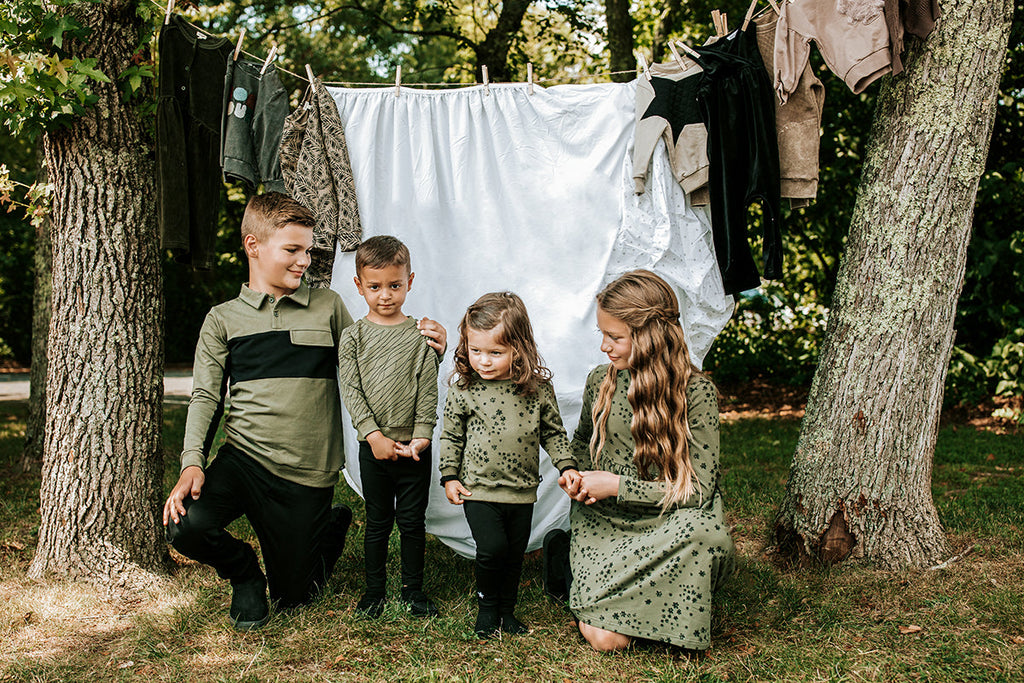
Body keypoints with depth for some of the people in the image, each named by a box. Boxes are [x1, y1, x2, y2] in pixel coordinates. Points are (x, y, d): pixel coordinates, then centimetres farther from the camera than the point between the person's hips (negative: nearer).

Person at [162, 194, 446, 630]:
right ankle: (244, 573, 8)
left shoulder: (327, 307, 6)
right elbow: (206, 397, 2)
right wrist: (192, 462, -14)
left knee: (292, 594, 7)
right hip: (242, 459, 1)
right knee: (185, 526, -26)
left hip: (307, 475, 0)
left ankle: (332, 526, 39)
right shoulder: (223, 320, 6)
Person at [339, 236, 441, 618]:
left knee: (413, 521, 8)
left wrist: (420, 438, -9)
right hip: (374, 447, 0)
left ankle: (413, 589, 23)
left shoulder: (421, 336, 1)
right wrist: (374, 435, -12)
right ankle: (374, 590, 24)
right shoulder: (353, 337, 1)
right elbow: (351, 391, -4)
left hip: (414, 447, 0)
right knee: (377, 522, 10)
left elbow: (428, 393, -1)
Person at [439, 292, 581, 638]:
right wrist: (450, 476, 0)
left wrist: (566, 466, -3)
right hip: (478, 489, -2)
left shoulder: (538, 388, -5)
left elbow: (553, 432, 7)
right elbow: (451, 435, 3)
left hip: (522, 491, 2)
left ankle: (507, 610, 34)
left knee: (515, 554, 12)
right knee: (492, 548, -13)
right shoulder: (463, 388, -7)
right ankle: (487, 606, 14)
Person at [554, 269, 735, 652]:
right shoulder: (600, 381, 1)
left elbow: (699, 489, -13)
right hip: (601, 522, 2)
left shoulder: (696, 392, -12)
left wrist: (616, 485, -16)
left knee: (706, 533, -38)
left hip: (666, 524, -1)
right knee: (605, 639, -17)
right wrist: (576, 478, -3)